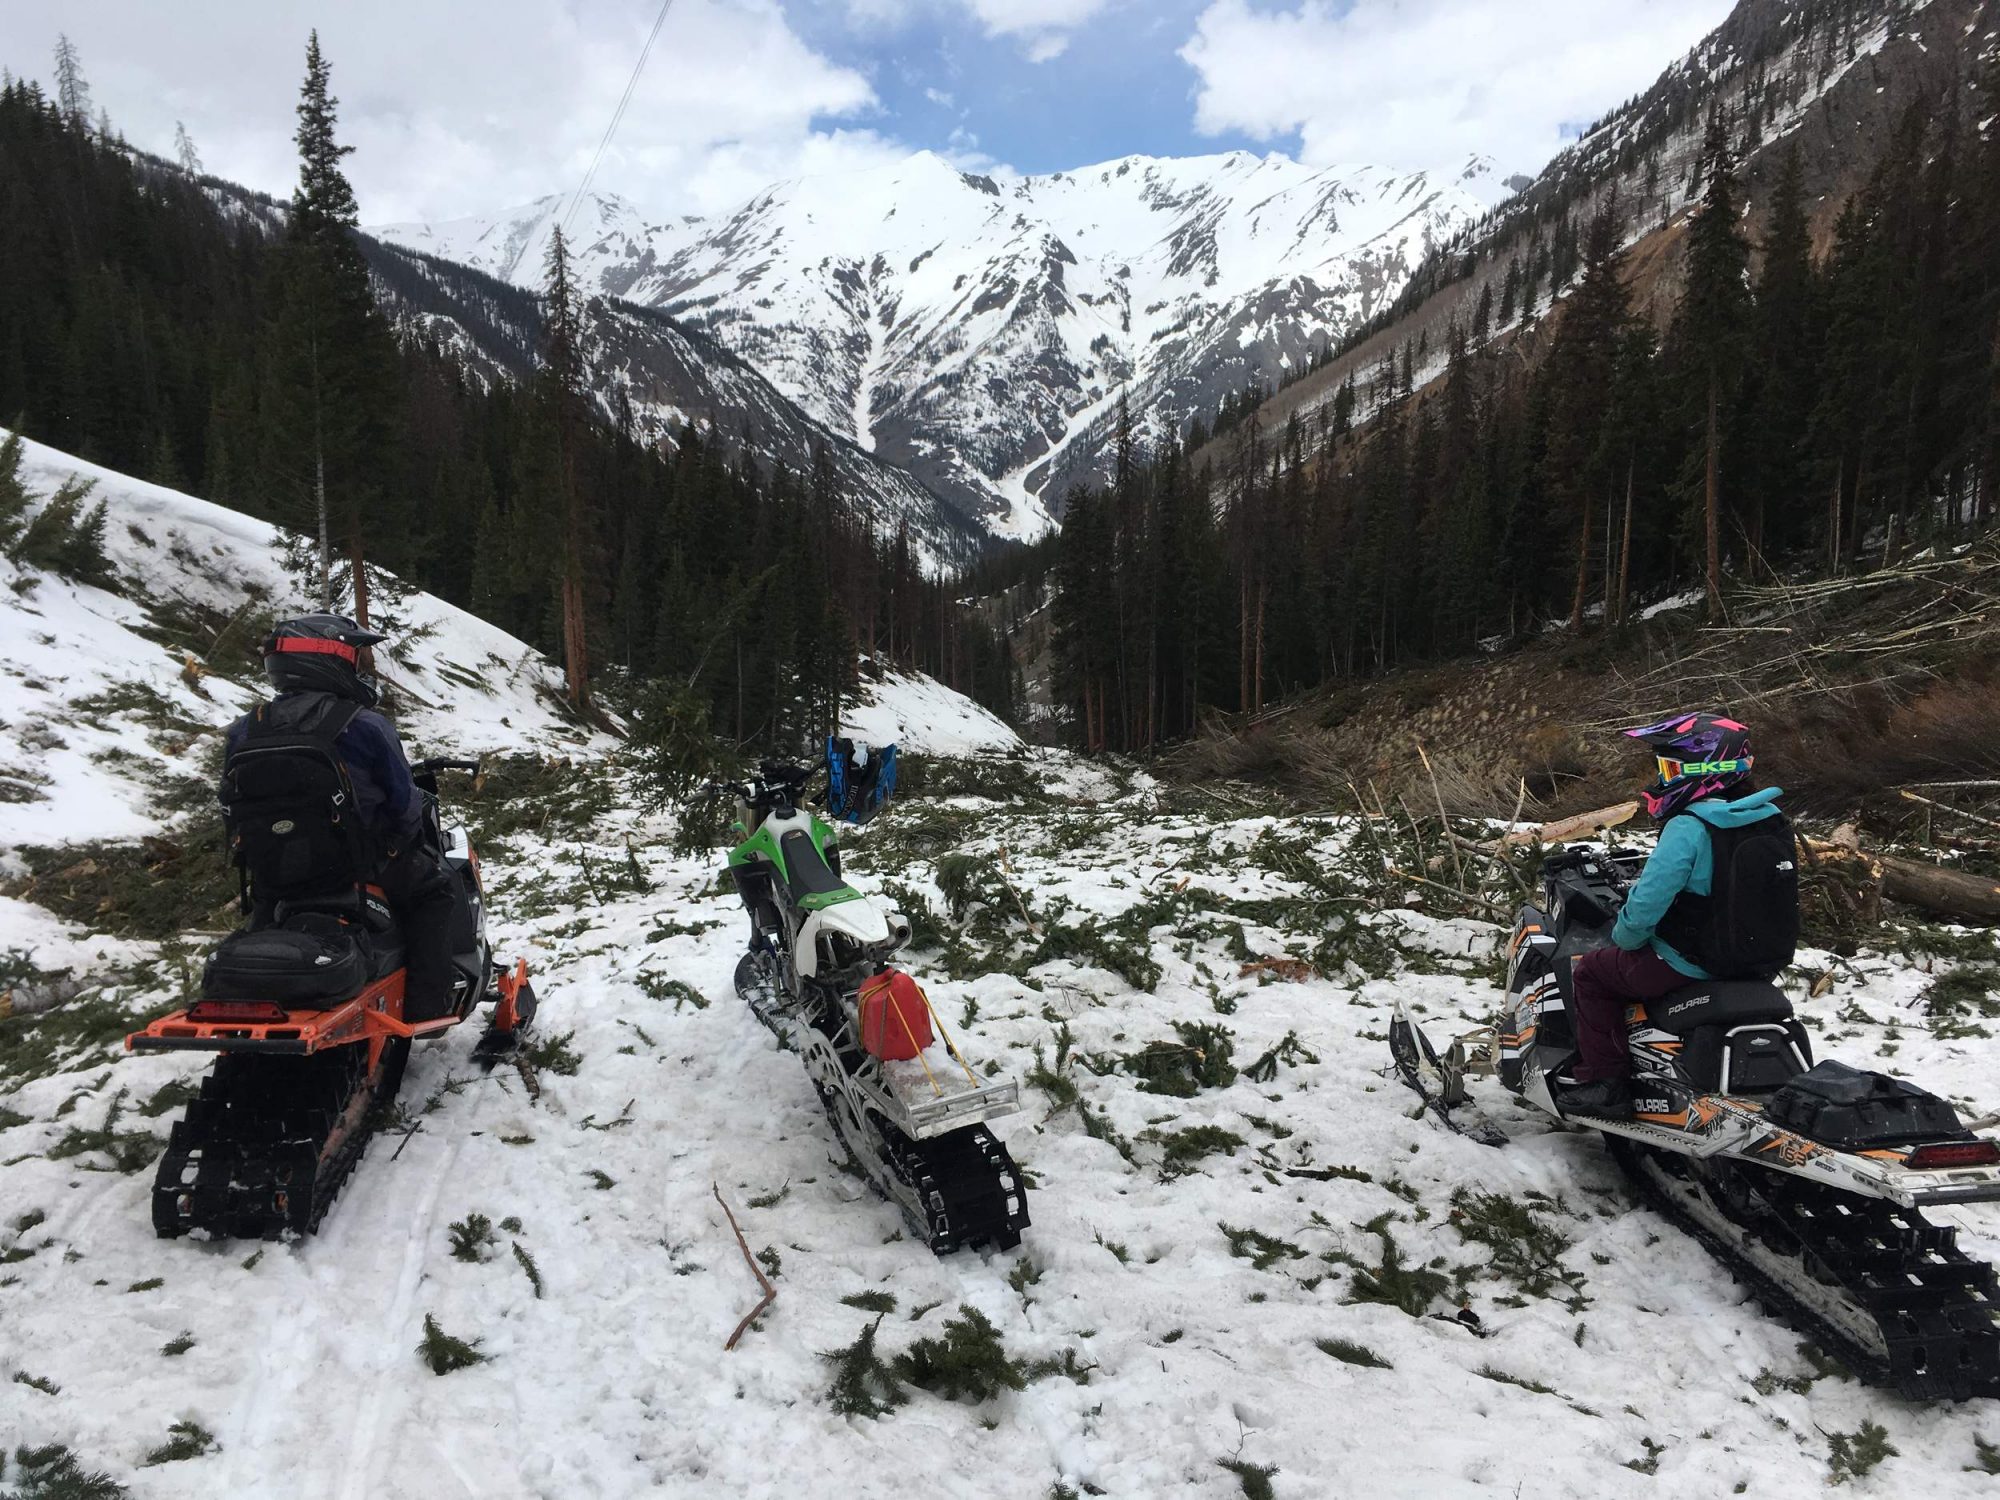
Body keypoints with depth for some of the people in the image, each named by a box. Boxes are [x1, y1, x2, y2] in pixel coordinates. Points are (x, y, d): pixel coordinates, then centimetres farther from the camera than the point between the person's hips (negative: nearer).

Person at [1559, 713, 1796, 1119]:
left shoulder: (1689, 827, -22)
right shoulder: (1770, 819, 4)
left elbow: (1648, 902, -24)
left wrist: (1623, 937, -3)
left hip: (1691, 965, -8)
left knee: (1590, 972, 9)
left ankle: (1605, 1080, 7)